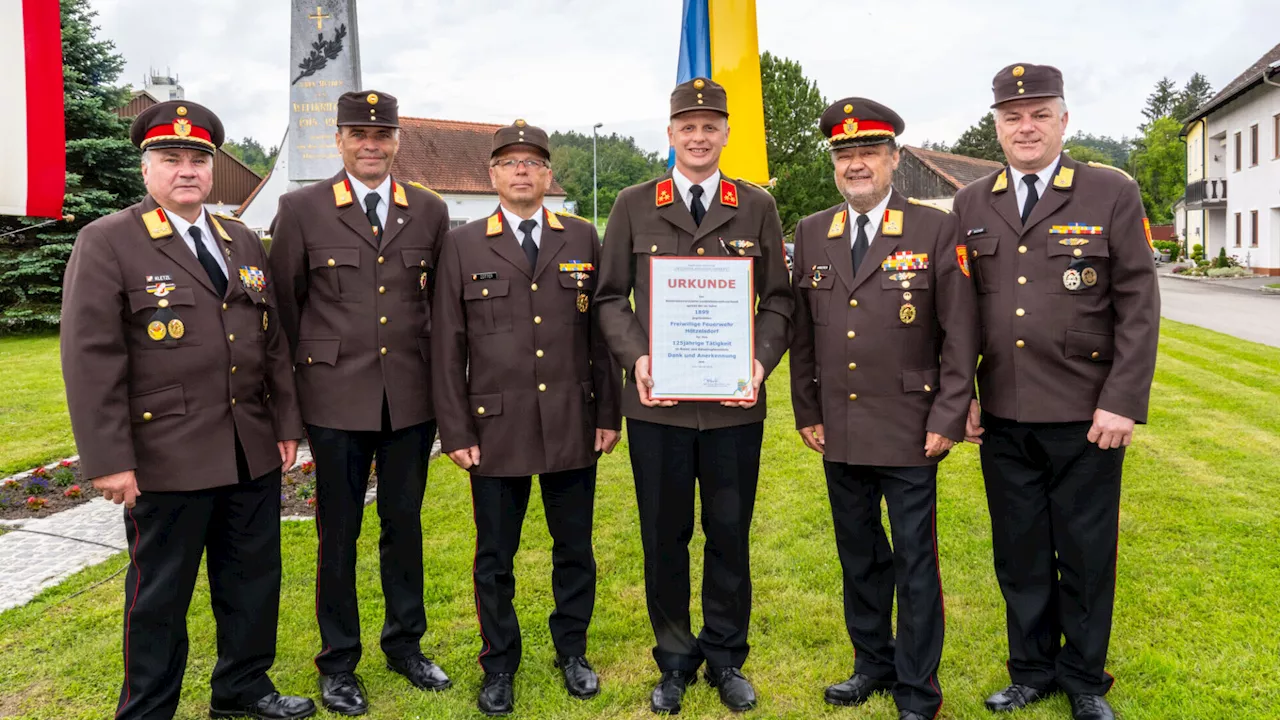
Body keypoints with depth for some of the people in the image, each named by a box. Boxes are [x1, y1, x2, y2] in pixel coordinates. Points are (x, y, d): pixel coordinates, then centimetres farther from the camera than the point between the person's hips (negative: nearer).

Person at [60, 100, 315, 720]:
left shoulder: (243, 241, 12)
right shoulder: (106, 243, -5)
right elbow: (91, 359, -10)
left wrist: (287, 423, 10)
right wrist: (108, 460, -14)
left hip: (254, 453, 6)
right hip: (168, 458, -5)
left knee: (253, 579, 16)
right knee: (160, 595, 9)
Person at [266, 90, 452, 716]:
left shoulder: (430, 211, 6)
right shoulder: (302, 209, 0)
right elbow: (285, 302, 4)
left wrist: (440, 374, 9)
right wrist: (305, 371, 6)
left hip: (412, 396, 2)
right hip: (337, 397, -2)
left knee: (405, 523, 13)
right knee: (338, 531, 8)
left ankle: (405, 645, 31)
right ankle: (338, 663, 25)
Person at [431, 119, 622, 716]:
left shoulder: (583, 239, 7)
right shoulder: (462, 245, 3)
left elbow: (601, 331, 7)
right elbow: (447, 346, 1)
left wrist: (608, 414, 3)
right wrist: (455, 431, -3)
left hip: (572, 426, 1)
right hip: (496, 429, -1)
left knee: (574, 548, 13)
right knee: (495, 557, 10)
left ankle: (572, 651, 33)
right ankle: (499, 665, 29)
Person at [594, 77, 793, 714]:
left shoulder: (757, 206, 6)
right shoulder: (633, 205, 5)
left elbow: (777, 299, 6)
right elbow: (610, 297, 5)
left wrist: (762, 360, -10)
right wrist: (635, 356, -11)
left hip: (735, 403, 1)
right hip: (658, 403, 0)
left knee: (730, 535, 10)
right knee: (664, 538, 10)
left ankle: (726, 657, 30)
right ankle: (674, 661, 29)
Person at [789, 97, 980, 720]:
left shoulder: (937, 229, -5)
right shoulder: (811, 234, 7)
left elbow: (960, 334, -5)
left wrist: (948, 418, -9)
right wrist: (807, 412, 9)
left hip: (908, 434, -4)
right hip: (839, 434, 4)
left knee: (915, 563, 7)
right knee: (858, 557, 17)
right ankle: (873, 663, 35)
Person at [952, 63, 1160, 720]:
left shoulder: (1112, 193, -2)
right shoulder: (971, 205, 7)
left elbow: (1139, 306, -4)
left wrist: (1122, 402, -10)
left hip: (1084, 417, -2)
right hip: (1002, 418, 3)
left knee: (1087, 556, 10)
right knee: (1019, 555, 13)